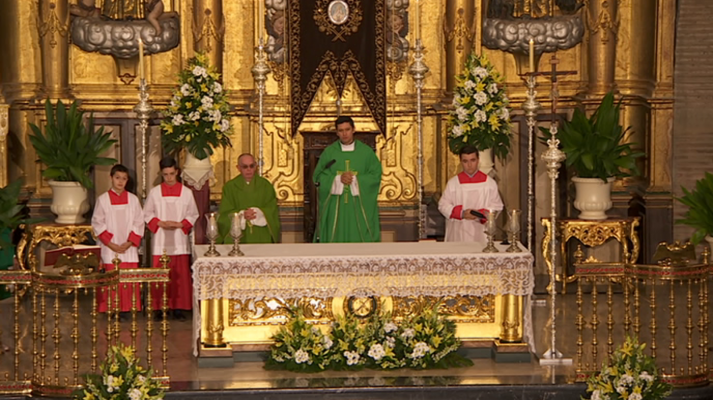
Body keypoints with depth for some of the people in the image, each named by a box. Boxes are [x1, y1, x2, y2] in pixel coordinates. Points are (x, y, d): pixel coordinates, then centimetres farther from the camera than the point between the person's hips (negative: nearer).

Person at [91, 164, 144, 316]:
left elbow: (138, 223, 6)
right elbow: (97, 224, 0)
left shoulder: (133, 199, 7)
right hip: (109, 249, -2)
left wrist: (129, 242, -6)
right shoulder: (103, 200, 1)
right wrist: (111, 244, -8)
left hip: (129, 248, 2)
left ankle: (126, 308, 4)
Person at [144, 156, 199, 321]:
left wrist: (180, 224, -9)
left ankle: (178, 308, 5)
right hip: (160, 241, 0)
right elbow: (147, 214, 8)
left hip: (180, 241, 0)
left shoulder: (186, 193, 4)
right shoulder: (155, 192, 4)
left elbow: (193, 215, 7)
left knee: (180, 275, -1)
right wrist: (160, 223, -8)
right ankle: (159, 307, 2)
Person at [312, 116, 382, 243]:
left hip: (359, 207, 0)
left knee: (360, 238, -2)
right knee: (336, 237, -1)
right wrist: (337, 179, -14)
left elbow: (376, 175, 0)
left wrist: (355, 179, -14)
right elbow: (318, 176, 2)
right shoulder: (328, 152, 6)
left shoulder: (366, 152, 4)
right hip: (335, 207, 0)